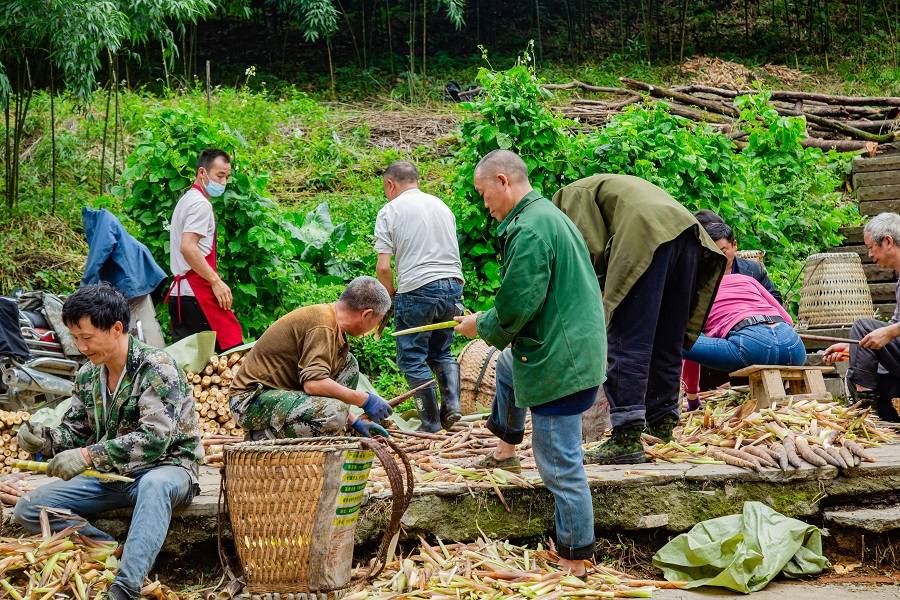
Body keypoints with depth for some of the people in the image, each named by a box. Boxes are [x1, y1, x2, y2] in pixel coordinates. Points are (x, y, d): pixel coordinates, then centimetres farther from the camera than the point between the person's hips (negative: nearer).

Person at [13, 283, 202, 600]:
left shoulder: (156, 367, -17)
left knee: (154, 486, -43)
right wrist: (45, 437, -13)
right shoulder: (87, 376, 5)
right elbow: (75, 431, 11)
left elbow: (154, 438, -28)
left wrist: (90, 455, -37)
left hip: (166, 469, -7)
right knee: (28, 508, -9)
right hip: (111, 476, 7)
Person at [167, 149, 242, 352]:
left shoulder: (186, 200, 22)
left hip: (178, 293, 10)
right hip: (196, 293, -10)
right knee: (233, 351, -12)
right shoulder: (201, 204, -8)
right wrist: (216, 281, -18)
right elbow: (188, 247, -20)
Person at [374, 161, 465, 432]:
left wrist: (391, 295, 9)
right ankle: (452, 404, 3)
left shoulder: (390, 211, -1)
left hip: (417, 290, -5)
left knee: (413, 359, 7)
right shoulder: (442, 206, 15)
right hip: (453, 285, 6)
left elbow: (383, 267, -7)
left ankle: (431, 423, 7)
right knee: (441, 351, 22)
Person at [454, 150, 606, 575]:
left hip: (559, 362, -11)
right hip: (575, 346, 11)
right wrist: (489, 323, 20)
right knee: (507, 364, 38)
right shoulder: (548, 215, 12)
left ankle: (574, 560, 8)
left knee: (560, 465, -1)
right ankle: (507, 446, 53)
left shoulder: (528, 230, -22)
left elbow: (515, 309, -21)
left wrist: (480, 326, -1)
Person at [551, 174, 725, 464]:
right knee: (667, 344, 17)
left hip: (648, 237, -8)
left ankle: (627, 440, -11)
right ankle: (662, 427, 21)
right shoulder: (616, 186, 41)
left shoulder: (572, 194, 17)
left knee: (626, 343, -7)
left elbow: (593, 251, 1)